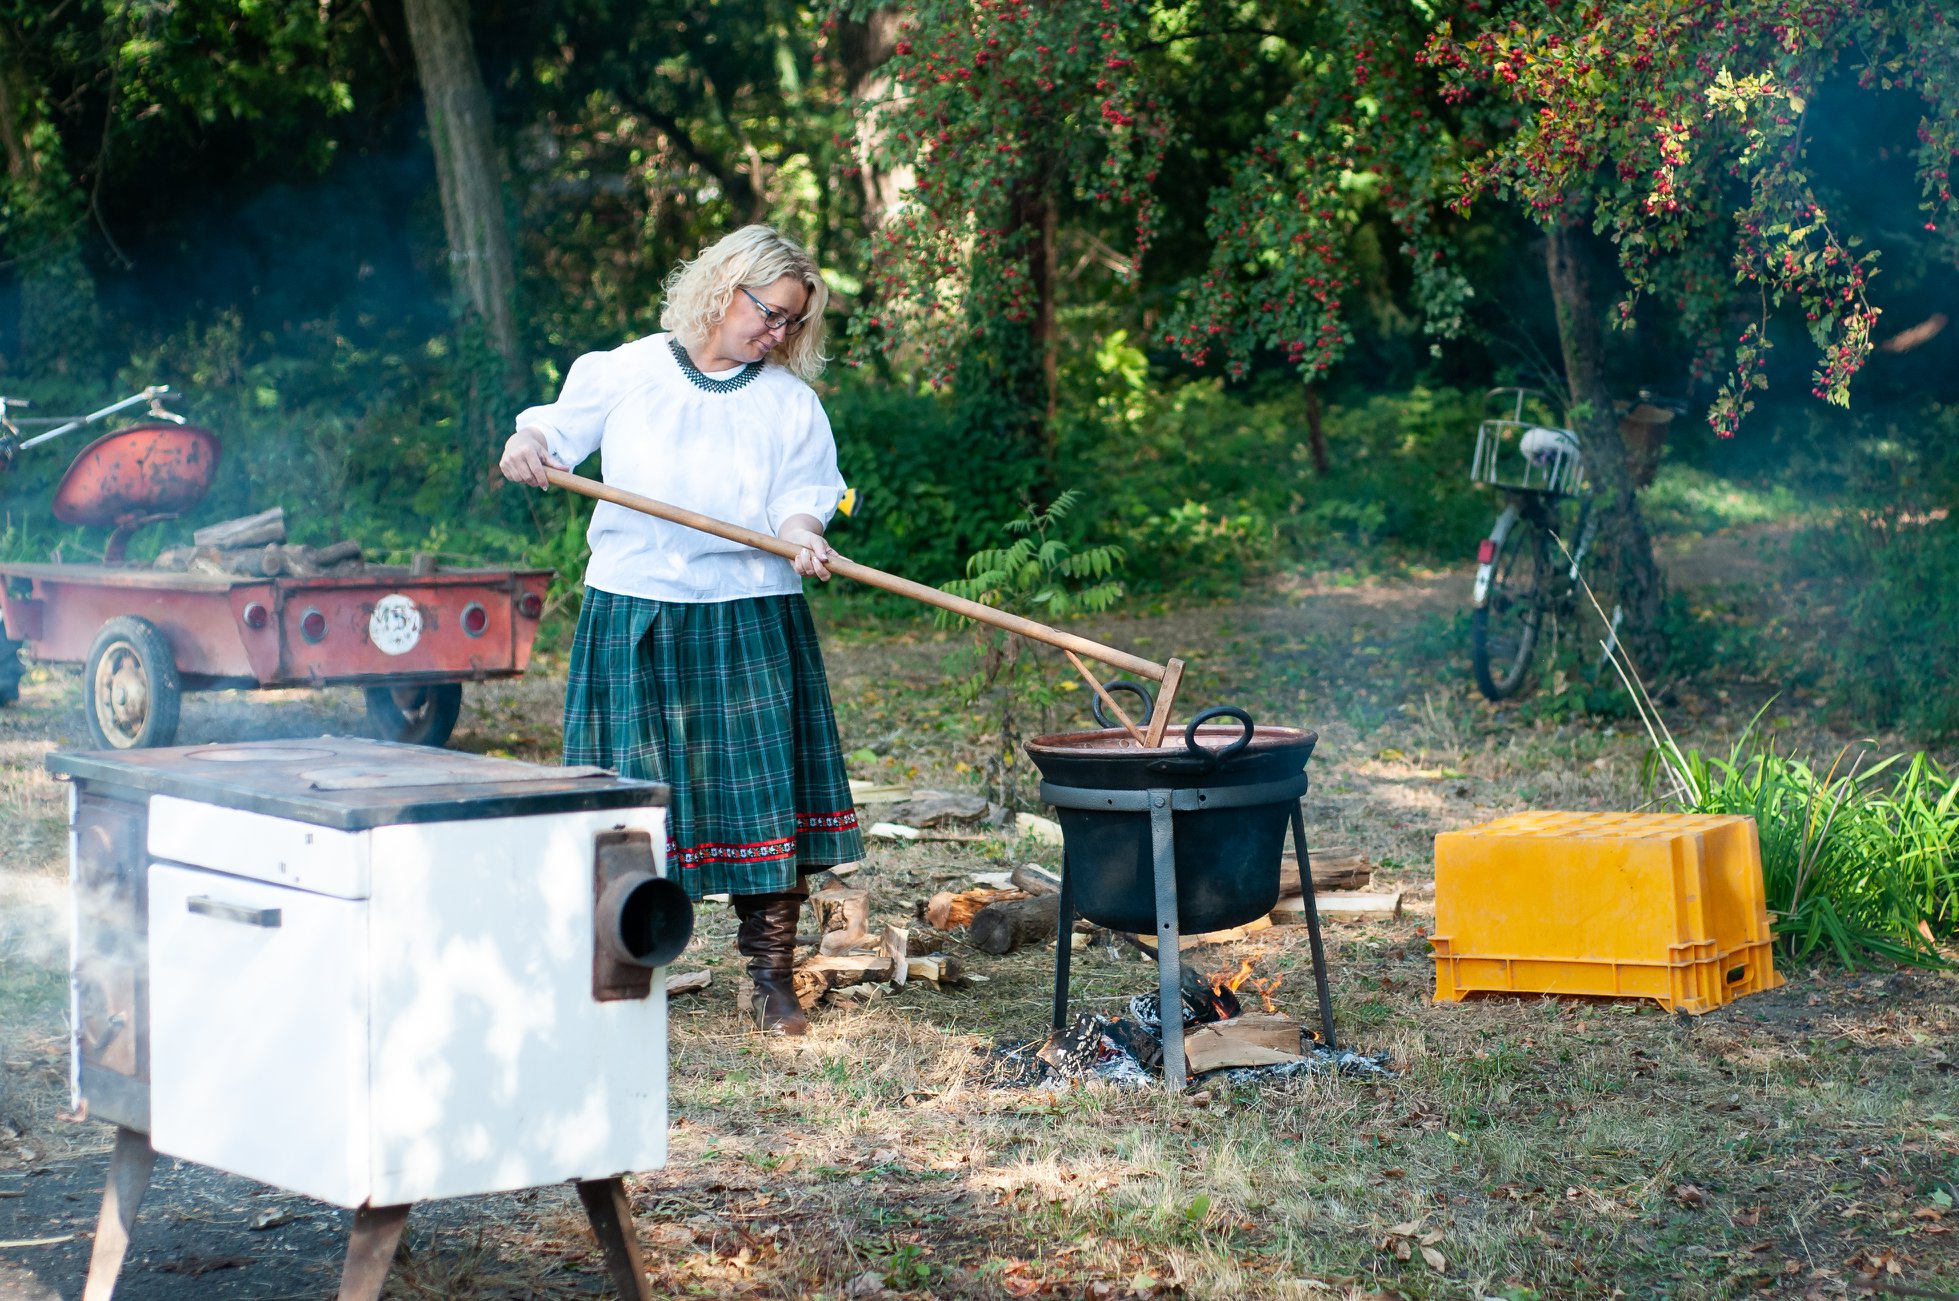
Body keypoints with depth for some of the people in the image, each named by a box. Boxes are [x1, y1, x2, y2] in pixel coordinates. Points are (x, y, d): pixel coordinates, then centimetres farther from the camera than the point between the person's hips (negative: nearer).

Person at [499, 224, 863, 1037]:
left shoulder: (791, 403, 11)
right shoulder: (626, 373, 8)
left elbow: (801, 496, 3)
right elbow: (562, 427, 5)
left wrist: (801, 534, -20)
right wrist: (527, 443, -18)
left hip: (751, 626, 1)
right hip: (636, 615, -1)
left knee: (765, 787, -2)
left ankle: (771, 977, 6)